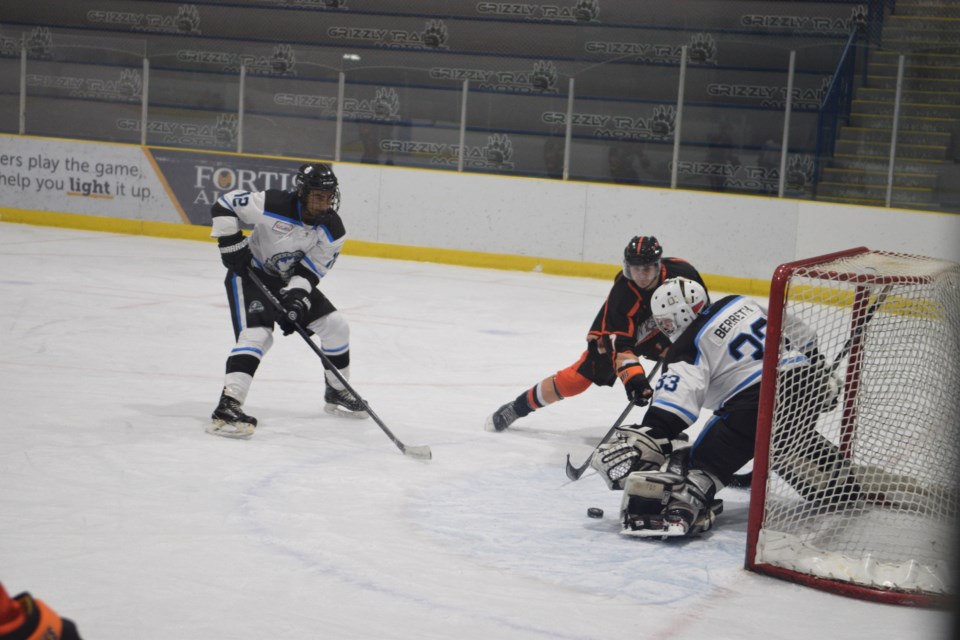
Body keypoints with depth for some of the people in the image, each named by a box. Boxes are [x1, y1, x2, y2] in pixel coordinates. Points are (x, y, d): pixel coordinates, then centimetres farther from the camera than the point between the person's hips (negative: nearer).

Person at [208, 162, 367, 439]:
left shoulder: (333, 230, -13)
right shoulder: (273, 205, -28)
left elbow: (310, 270, -11)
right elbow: (224, 205, -19)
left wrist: (297, 300, -25)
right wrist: (232, 244, -21)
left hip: (291, 279, 6)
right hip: (250, 273, -6)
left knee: (335, 325, 5)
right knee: (256, 334, -26)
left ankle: (337, 392, 26)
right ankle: (227, 407, -34)